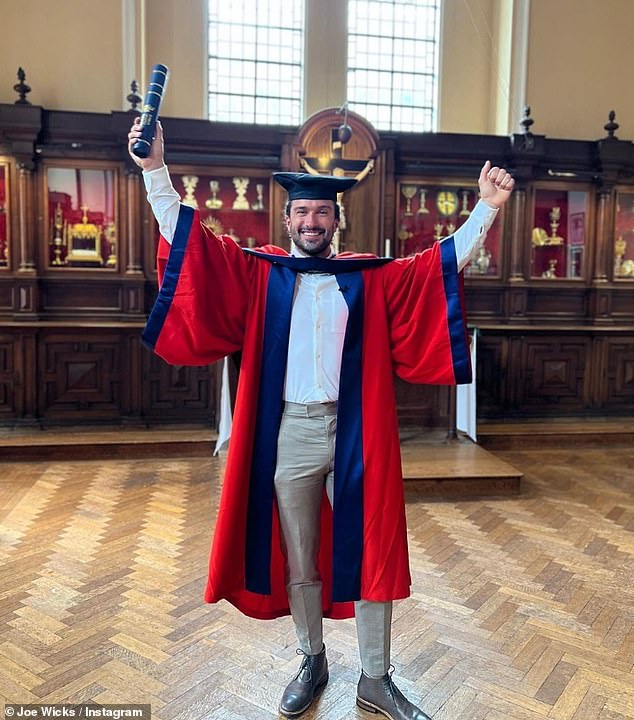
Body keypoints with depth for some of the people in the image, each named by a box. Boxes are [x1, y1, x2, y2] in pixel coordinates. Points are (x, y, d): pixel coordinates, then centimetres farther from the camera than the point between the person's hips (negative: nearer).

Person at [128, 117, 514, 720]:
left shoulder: (374, 279, 6)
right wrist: (155, 170, -7)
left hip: (356, 433, 0)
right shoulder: (259, 274, 6)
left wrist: (486, 208, -6)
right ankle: (312, 662, 35)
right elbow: (188, 238, 2)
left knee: (369, 553, 7)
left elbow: (447, 260, 4)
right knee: (297, 560, 13)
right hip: (289, 434, 1)